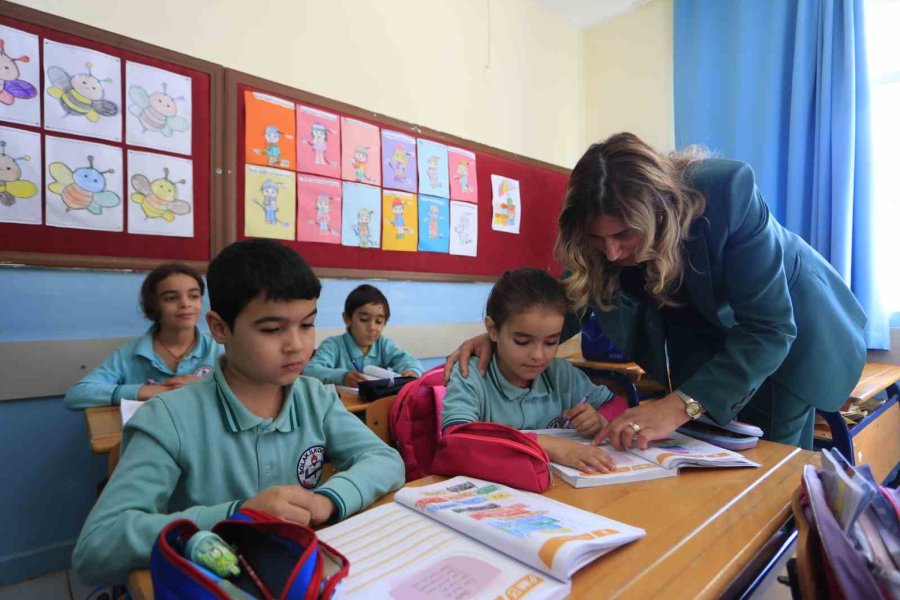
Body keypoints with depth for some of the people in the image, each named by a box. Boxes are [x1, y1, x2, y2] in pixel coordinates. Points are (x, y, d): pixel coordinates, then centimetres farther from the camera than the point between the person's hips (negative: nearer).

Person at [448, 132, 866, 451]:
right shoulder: (607, 229, -25)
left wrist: (680, 406, -47)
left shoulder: (726, 192, -37)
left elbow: (769, 328, -36)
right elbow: (574, 301, -12)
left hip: (786, 329, -2)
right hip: (707, 339, 3)